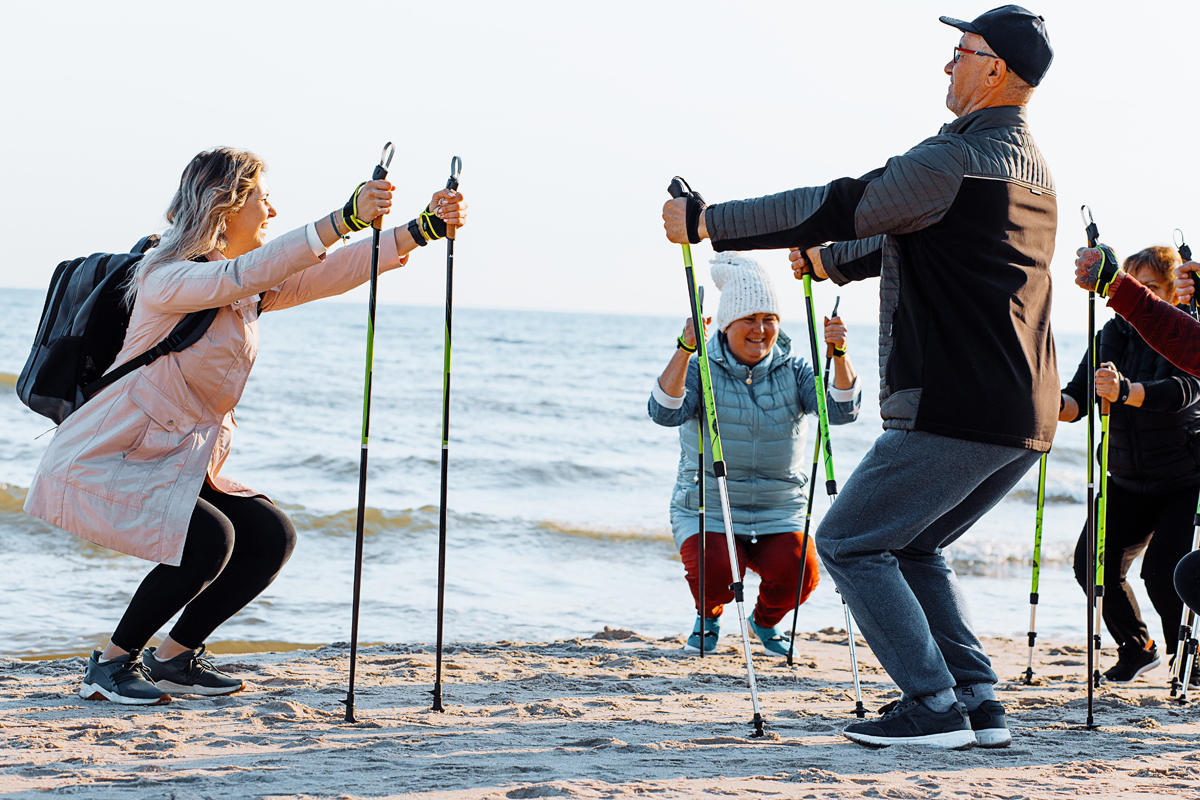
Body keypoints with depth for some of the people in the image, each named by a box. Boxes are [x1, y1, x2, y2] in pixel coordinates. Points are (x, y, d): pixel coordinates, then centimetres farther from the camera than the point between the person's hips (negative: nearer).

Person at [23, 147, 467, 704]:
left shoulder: (251, 292, 8)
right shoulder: (168, 278, -19)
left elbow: (330, 275, 2)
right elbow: (245, 273, -37)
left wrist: (425, 228, -6)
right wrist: (345, 218, -44)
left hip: (176, 464, 9)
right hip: (104, 465, -9)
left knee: (271, 536, -3)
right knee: (208, 539, -27)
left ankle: (174, 658, 10)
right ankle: (111, 665, -9)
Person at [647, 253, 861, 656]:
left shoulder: (793, 370, 2)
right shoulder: (702, 370, -4)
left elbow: (841, 410, -14)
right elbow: (665, 412, -24)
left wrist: (839, 355, -32)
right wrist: (685, 350, -38)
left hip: (778, 515, 2)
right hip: (707, 513, -2)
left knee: (797, 572, -26)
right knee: (715, 571, -31)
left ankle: (766, 619, 11)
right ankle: (708, 617, 8)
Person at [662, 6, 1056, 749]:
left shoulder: (954, 160, -14)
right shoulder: (1032, 169, 18)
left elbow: (836, 208, -16)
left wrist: (705, 221, -9)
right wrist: (832, 260, 44)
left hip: (954, 410, -9)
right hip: (1023, 419, 9)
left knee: (851, 543, 2)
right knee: (912, 547, 22)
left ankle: (935, 706, -3)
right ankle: (980, 704, 13)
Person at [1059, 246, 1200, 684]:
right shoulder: (1115, 334, 0)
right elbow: (1079, 398, -9)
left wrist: (1124, 392, -52)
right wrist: (1057, 406, -34)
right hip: (1128, 482, 5)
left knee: (1162, 568, -21)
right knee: (1093, 562, -10)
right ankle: (1137, 648, 15)